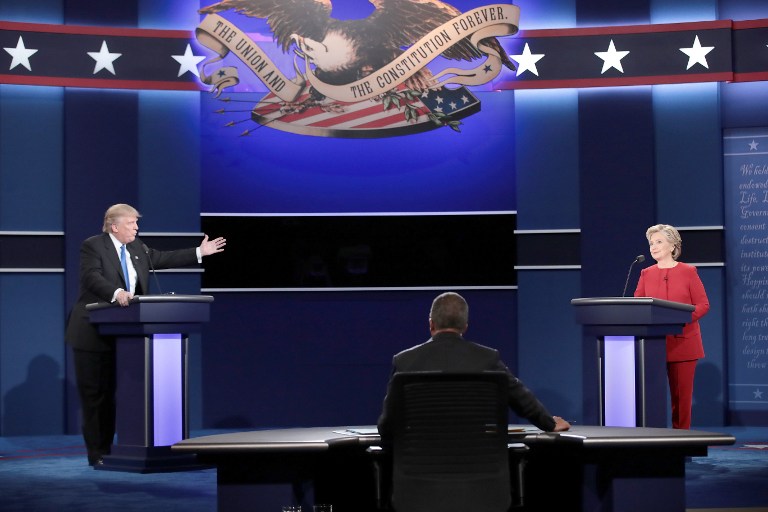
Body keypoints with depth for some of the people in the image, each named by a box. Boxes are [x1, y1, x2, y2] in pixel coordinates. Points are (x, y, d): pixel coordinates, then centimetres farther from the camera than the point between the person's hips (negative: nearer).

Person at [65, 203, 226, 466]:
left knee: (111, 393, 7)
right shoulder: (92, 246, -9)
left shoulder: (136, 247, 13)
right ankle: (96, 454, 3)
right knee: (94, 394, -2)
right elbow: (92, 277, -23)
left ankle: (106, 450, 12)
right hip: (93, 334, -7)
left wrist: (200, 252, 15)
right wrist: (116, 293, -39)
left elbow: (162, 258, 17)